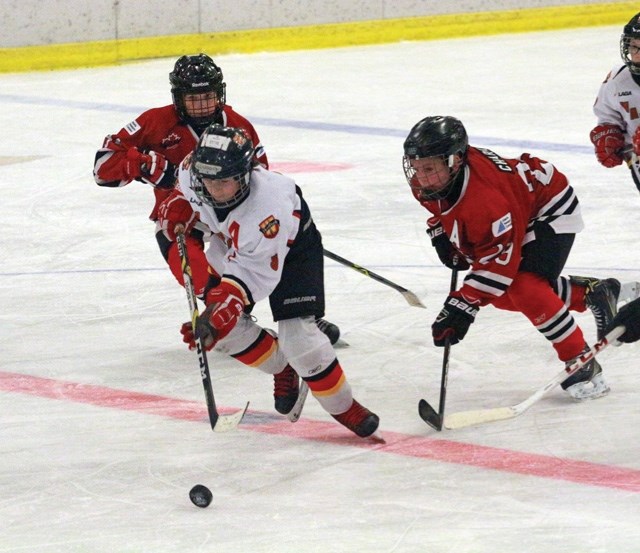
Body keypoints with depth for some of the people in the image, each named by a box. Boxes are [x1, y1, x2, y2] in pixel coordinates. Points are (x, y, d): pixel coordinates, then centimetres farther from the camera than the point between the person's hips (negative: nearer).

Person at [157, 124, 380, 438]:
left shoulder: (268, 206, -44)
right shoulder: (193, 170, -27)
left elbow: (254, 274, -42)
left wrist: (222, 310, -51)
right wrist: (176, 206, -2)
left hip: (292, 246, -7)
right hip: (234, 243, 7)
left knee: (296, 333, -20)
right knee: (227, 327, -3)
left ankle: (344, 408, -3)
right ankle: (284, 370, 22)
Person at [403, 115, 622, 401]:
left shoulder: (485, 198, -42)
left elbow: (499, 259, -37)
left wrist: (464, 305, -38)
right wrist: (440, 231, -1)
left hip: (549, 210, -10)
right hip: (518, 215, 10)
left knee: (524, 289, -28)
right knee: (501, 295, 11)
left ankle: (582, 363, -17)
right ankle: (593, 293, 28)